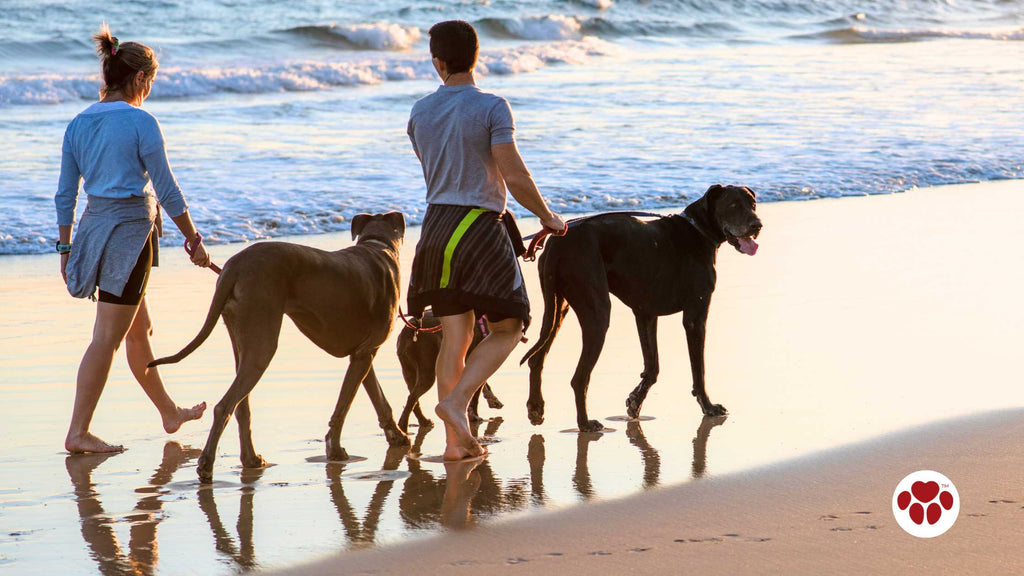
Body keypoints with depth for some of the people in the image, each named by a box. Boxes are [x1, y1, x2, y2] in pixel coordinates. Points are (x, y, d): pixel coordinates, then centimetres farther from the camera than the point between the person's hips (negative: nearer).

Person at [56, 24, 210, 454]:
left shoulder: (79, 124, 7)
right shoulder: (141, 123, -12)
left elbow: (65, 195, 9)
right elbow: (166, 189, -10)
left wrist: (66, 248, 16)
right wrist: (194, 240, -1)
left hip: (94, 226, 8)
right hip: (131, 229, -8)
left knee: (139, 330, 20)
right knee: (107, 337, -6)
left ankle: (170, 413, 34)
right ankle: (78, 432, -8)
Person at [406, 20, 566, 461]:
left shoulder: (421, 113, 7)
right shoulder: (491, 108, -11)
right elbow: (515, 178, -16)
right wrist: (547, 217, -1)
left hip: (437, 226, 5)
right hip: (481, 226, -5)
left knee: (454, 337, 7)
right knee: (506, 329, 6)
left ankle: (455, 440, 5)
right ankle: (456, 402, -13)